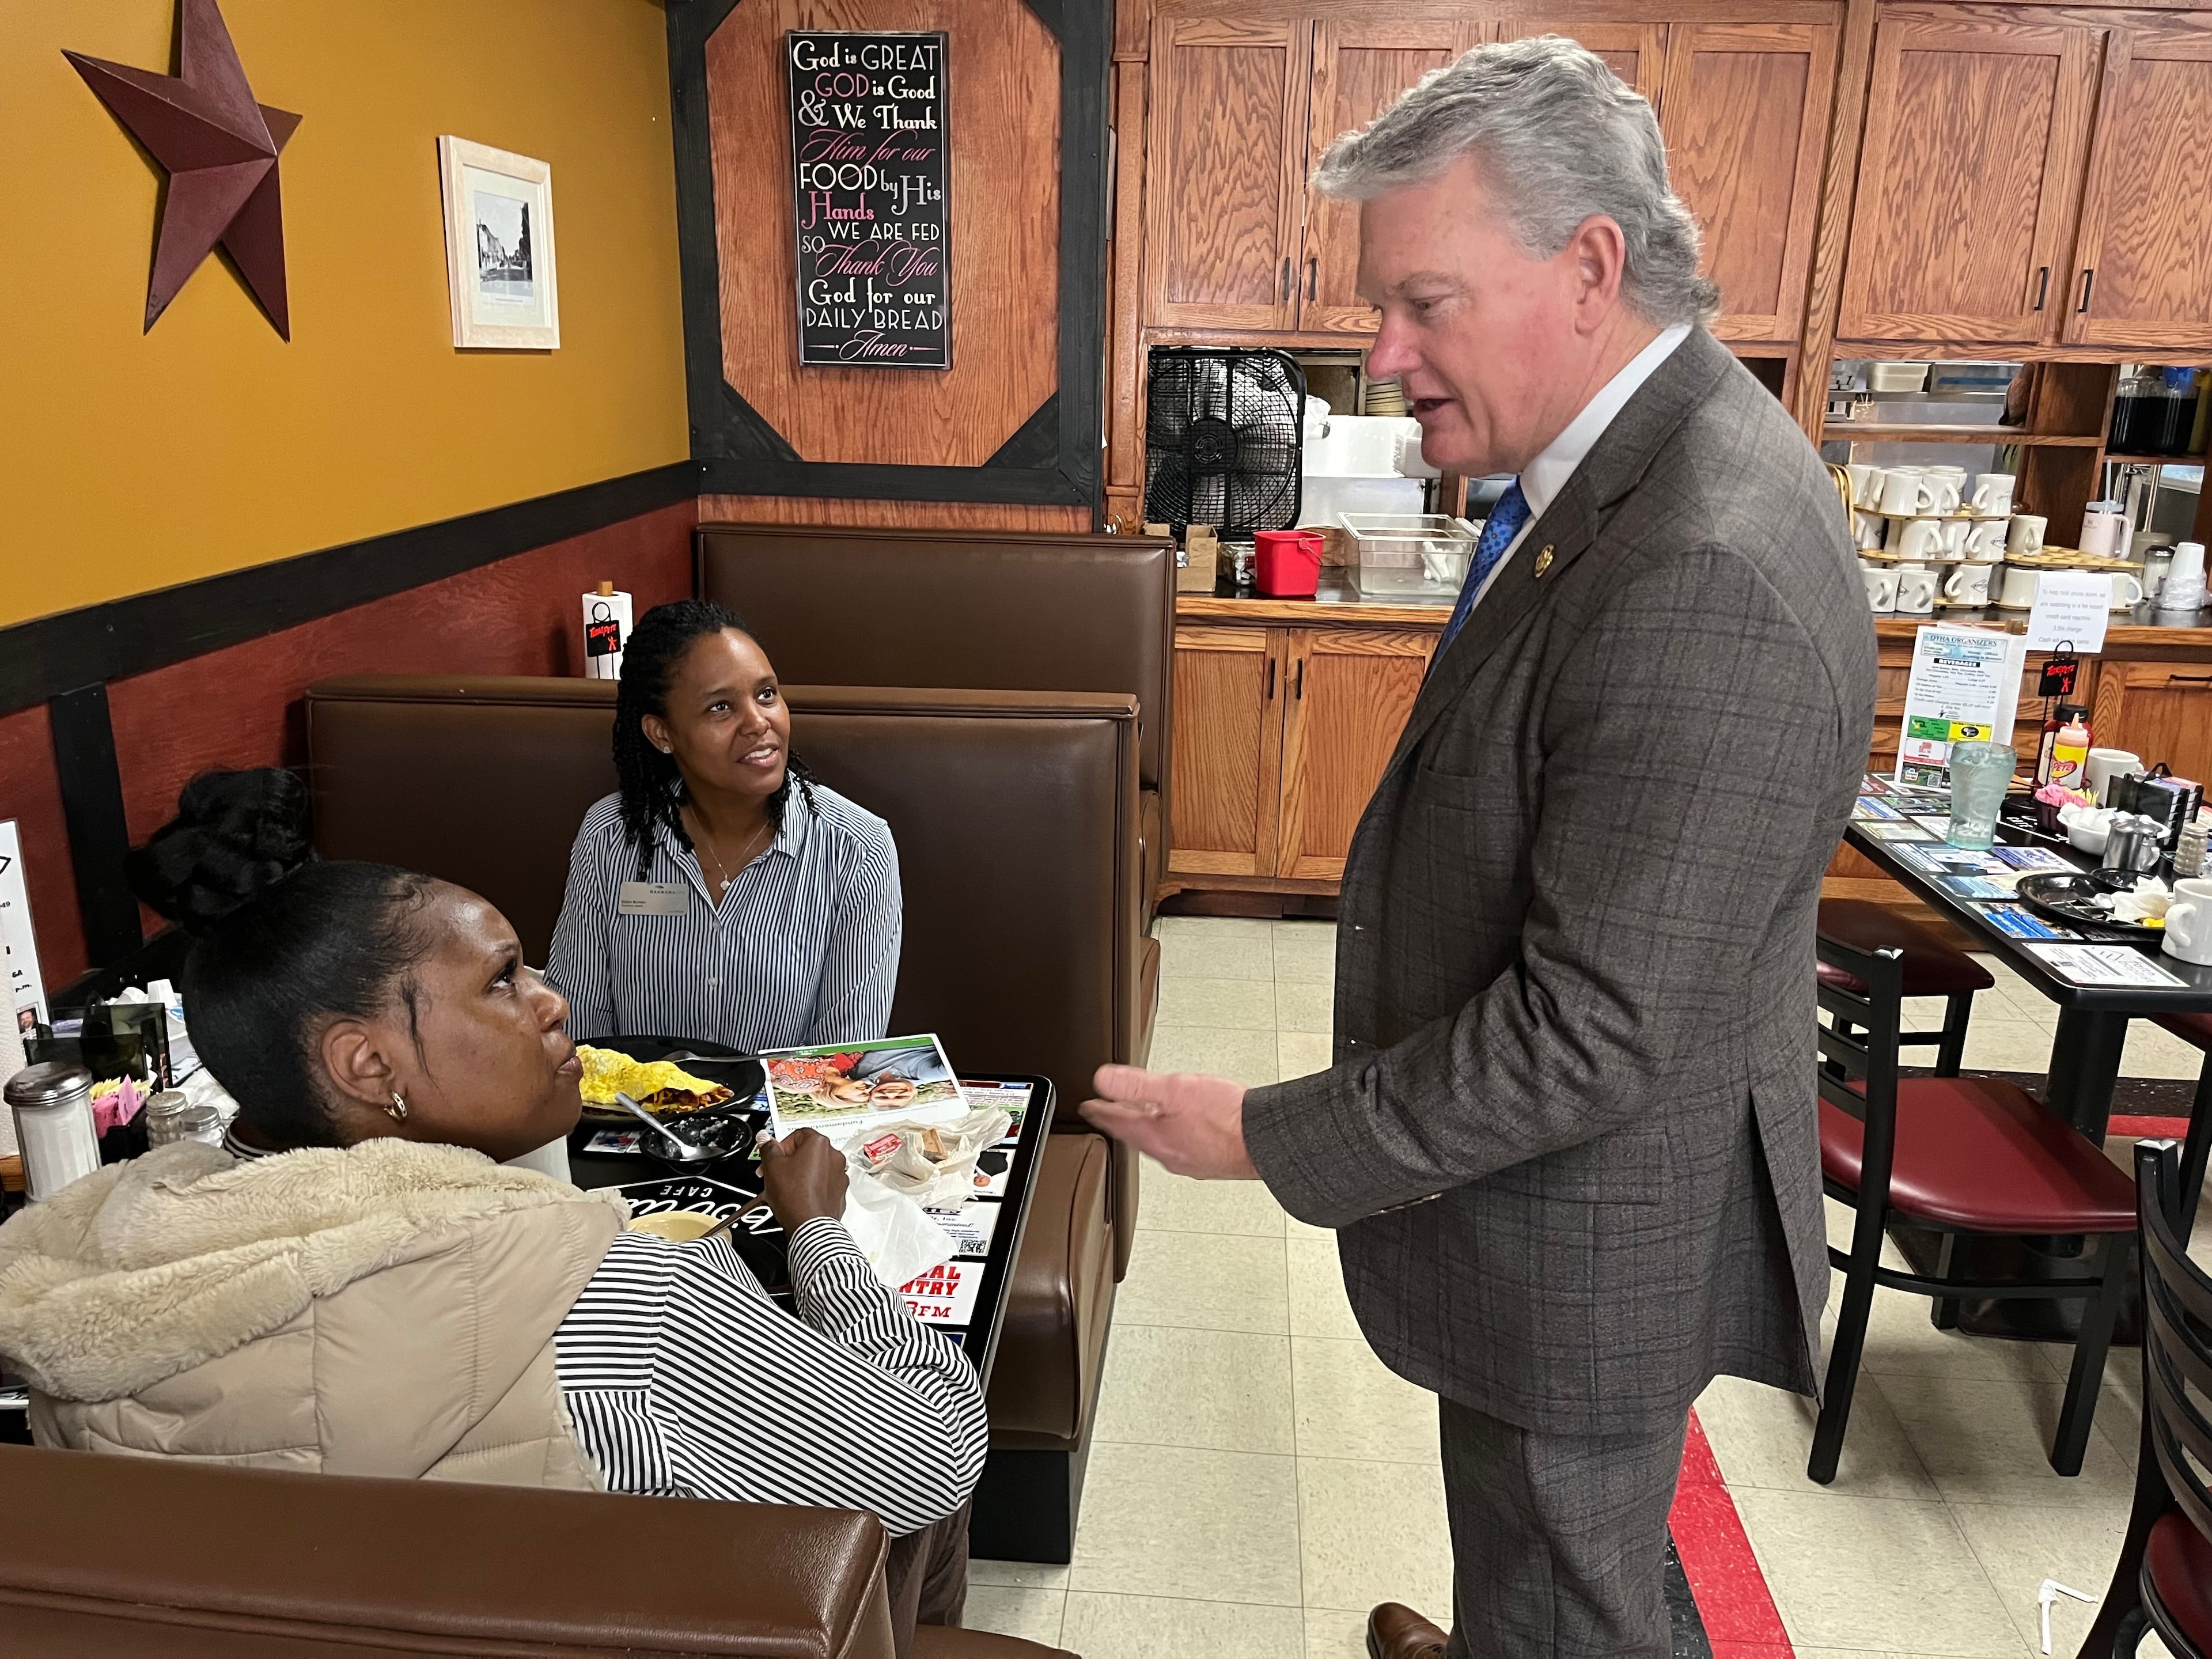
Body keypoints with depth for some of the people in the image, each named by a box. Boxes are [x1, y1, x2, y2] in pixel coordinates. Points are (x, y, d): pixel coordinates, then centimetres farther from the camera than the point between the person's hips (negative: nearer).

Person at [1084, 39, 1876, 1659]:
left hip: (1591, 1228, -9)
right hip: (1534, 1164, 9)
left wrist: (1269, 1137, -22)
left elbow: (1594, 1030, -30)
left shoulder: (1706, 576, -32)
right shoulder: (1638, 462, 1)